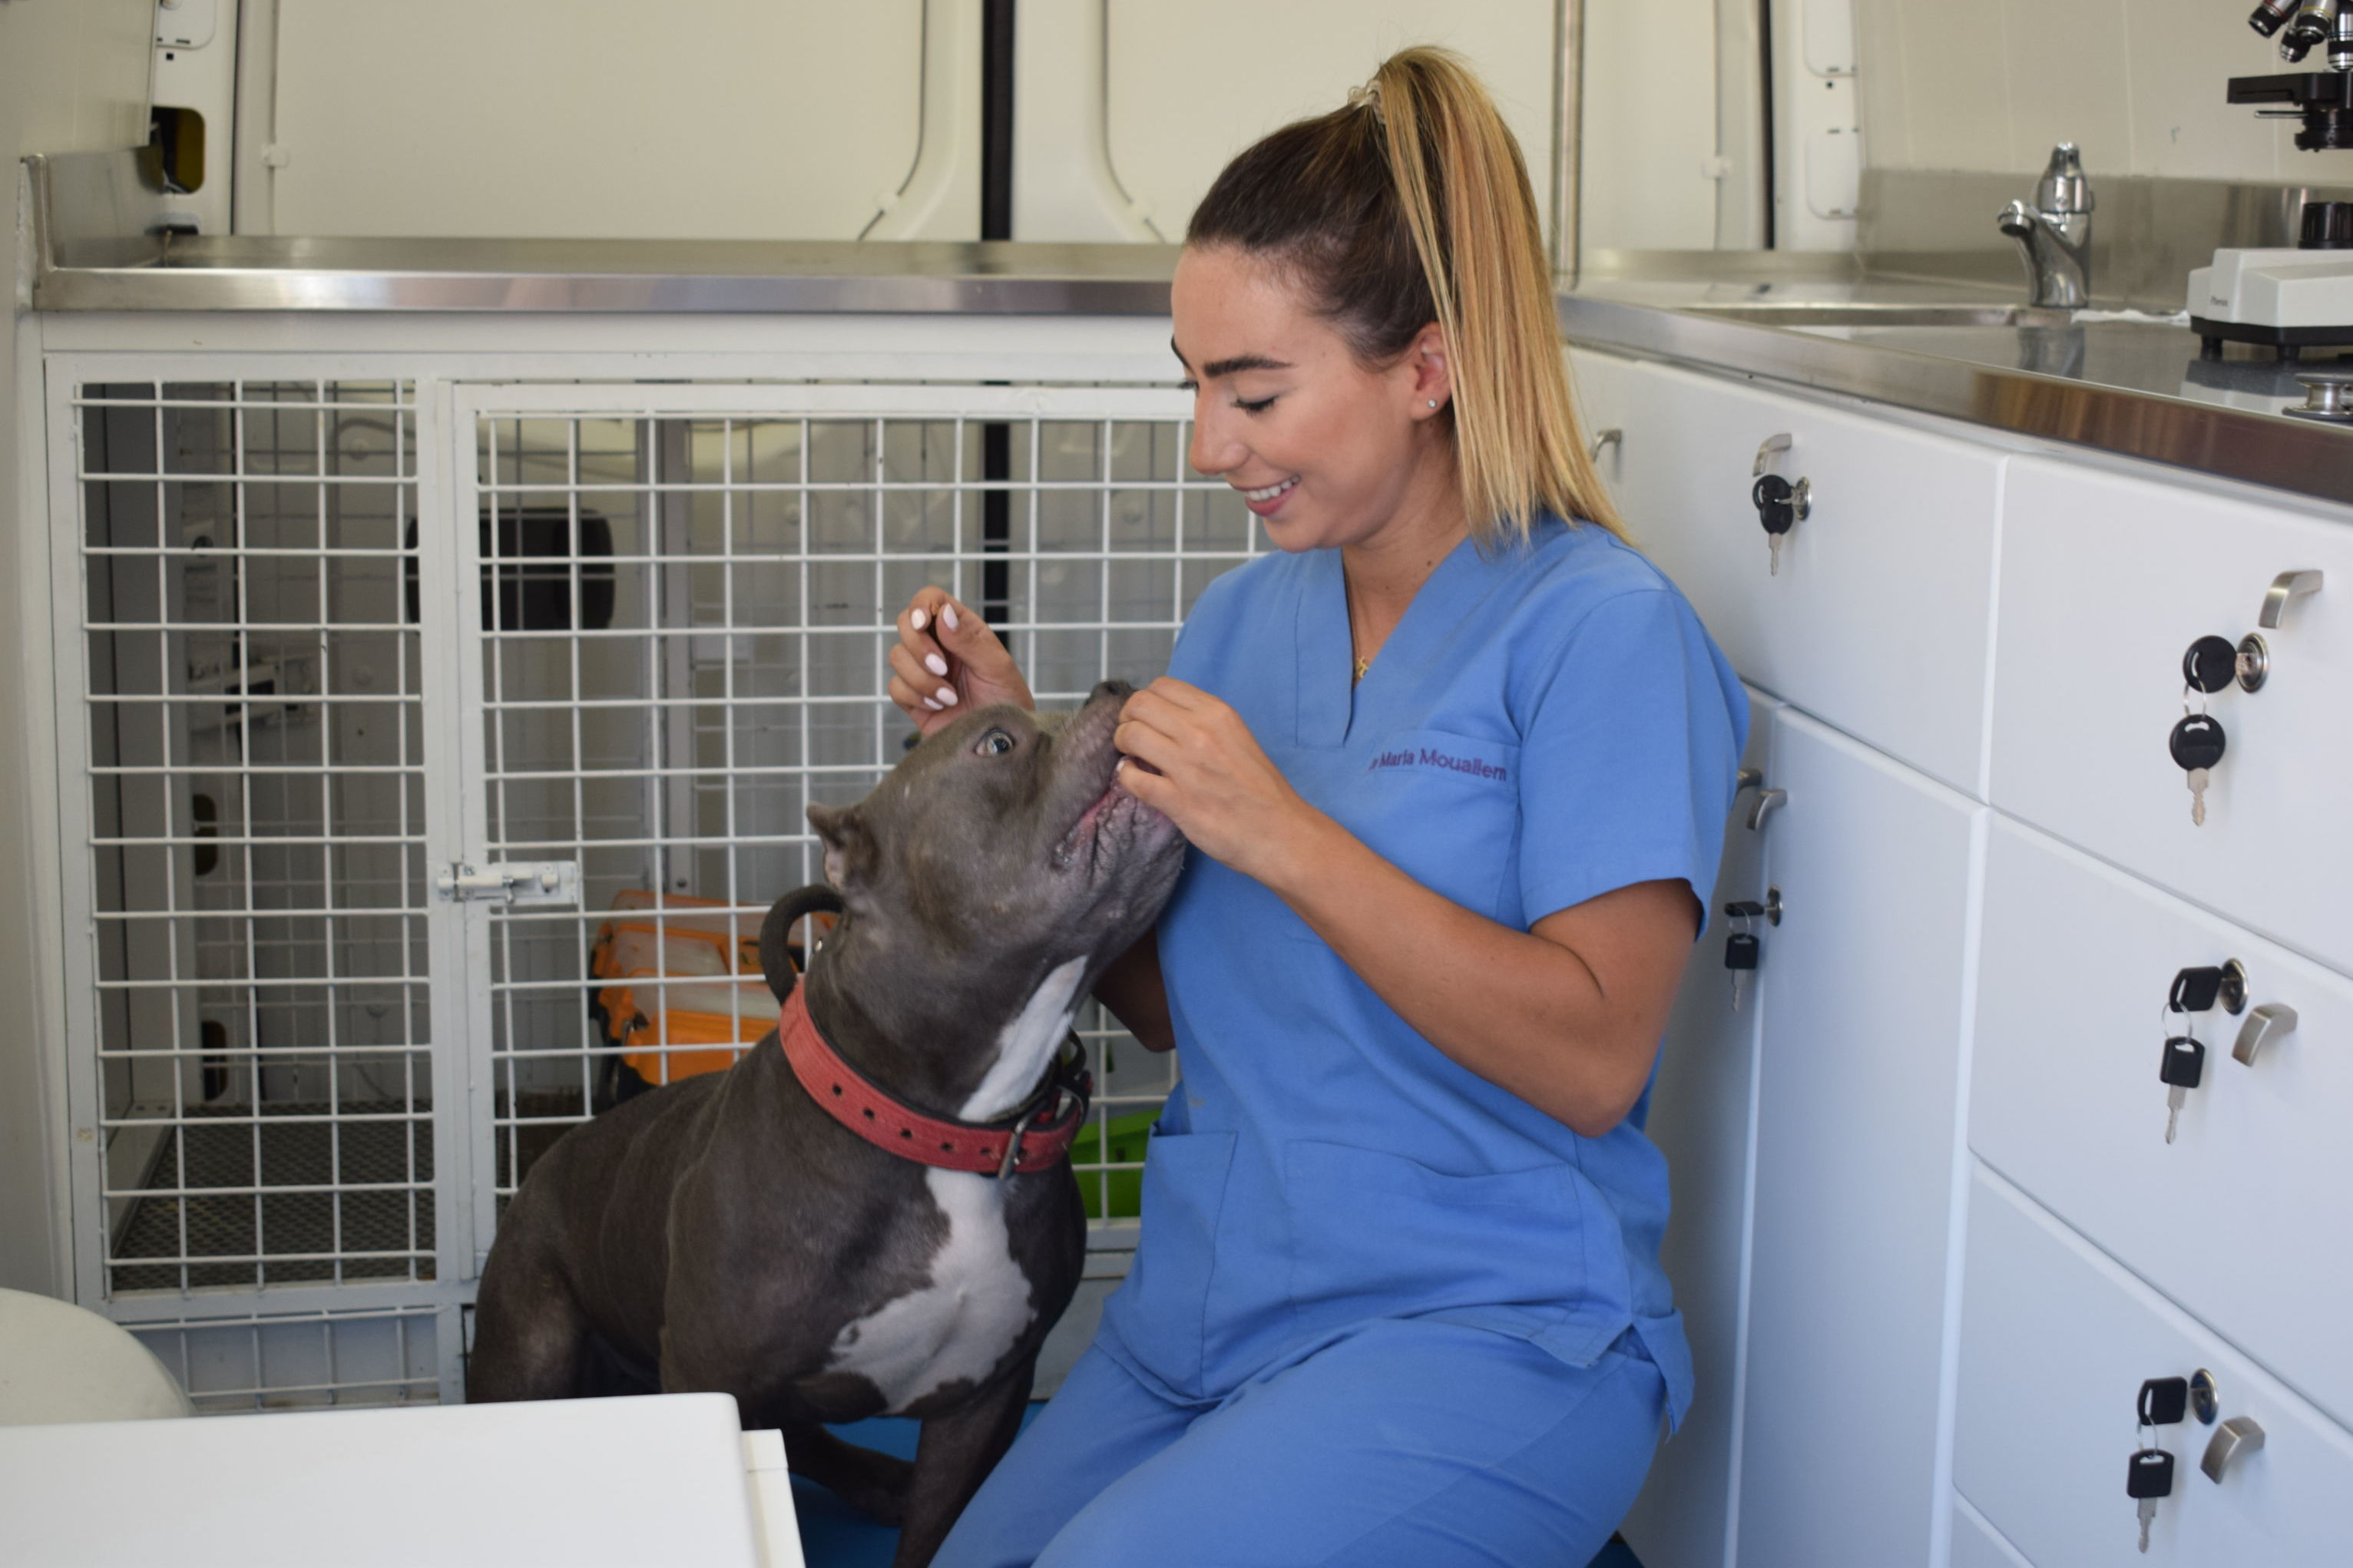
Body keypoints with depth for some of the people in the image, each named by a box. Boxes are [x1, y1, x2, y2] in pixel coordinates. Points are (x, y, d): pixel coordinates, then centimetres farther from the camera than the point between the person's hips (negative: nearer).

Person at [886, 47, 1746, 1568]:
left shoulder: (1598, 627, -12)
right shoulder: (1241, 618, 8)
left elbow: (1593, 1058, -19)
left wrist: (1282, 833, -22)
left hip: (1483, 1331, -6)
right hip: (1198, 1316, 7)